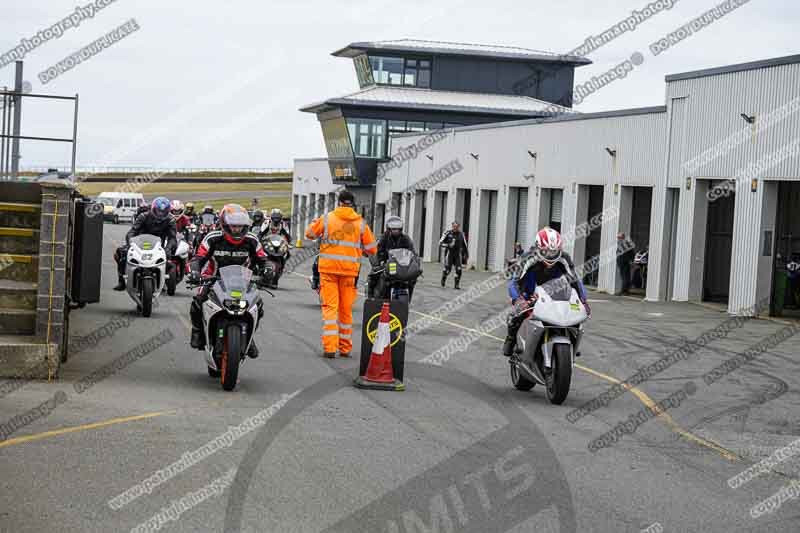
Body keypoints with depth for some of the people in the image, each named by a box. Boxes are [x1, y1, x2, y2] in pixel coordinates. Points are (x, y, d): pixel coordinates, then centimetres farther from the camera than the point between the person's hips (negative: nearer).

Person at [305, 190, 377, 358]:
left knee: (329, 307, -1)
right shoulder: (361, 223, 2)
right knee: (346, 309, 11)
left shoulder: (326, 218, 0)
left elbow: (309, 233, 13)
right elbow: (372, 249, 5)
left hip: (328, 268, -1)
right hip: (349, 270, 1)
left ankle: (329, 347, -13)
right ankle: (345, 348, 19)